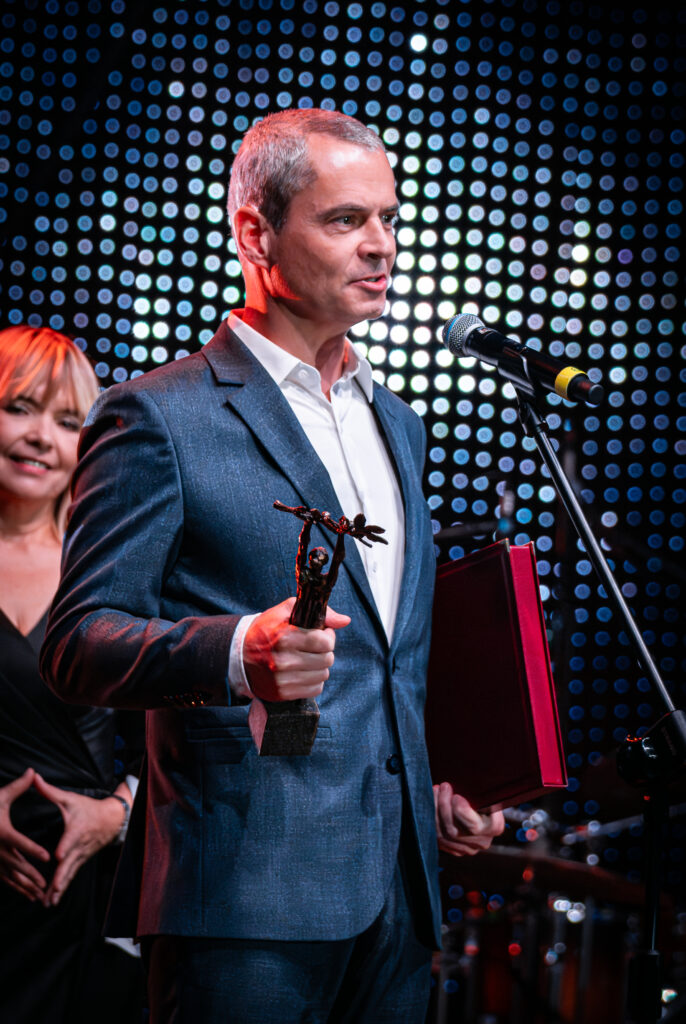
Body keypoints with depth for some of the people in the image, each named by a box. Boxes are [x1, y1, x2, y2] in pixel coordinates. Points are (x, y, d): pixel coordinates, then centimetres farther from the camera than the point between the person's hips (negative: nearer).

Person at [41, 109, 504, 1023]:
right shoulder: (158, 418, -5)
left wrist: (440, 780, 13)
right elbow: (78, 643, -10)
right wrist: (238, 653, -27)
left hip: (397, 891, 7)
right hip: (249, 894, -7)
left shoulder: (397, 424, 20)